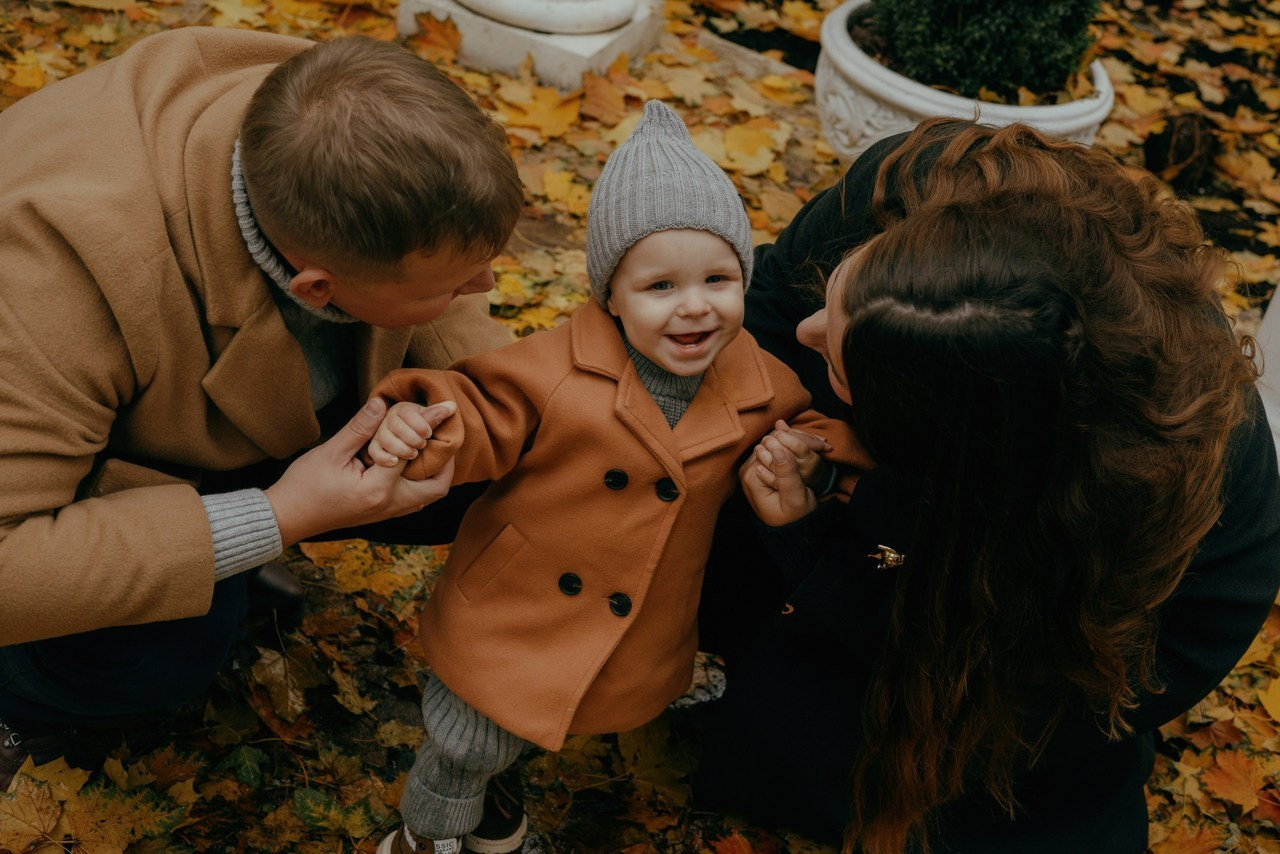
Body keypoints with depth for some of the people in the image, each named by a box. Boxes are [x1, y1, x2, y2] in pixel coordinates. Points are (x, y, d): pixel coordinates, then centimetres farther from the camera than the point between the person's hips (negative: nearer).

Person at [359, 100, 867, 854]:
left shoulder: (757, 386, -10)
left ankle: (498, 790, 60)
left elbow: (805, 422, 7)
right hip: (514, 616, -2)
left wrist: (807, 454, -15)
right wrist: (423, 429, -32)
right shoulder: (558, 370, -20)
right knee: (467, 745, 17)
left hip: (640, 645, 3)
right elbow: (486, 418, -12)